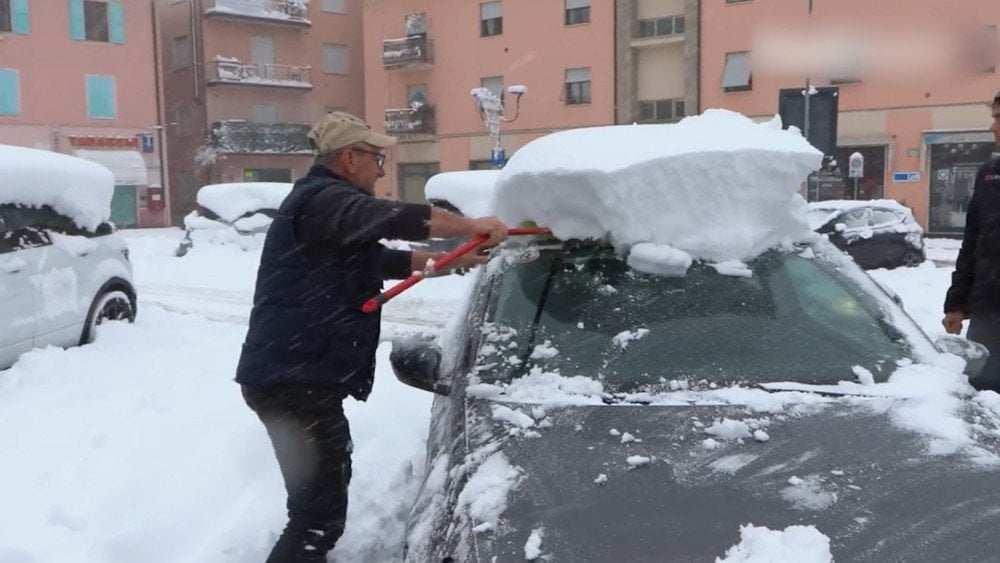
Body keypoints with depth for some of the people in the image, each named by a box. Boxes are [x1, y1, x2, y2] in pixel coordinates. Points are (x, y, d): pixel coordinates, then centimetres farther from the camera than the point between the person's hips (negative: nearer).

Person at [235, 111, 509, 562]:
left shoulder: (324, 203, 22)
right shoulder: (324, 200, -13)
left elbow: (382, 259, 28)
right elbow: (395, 219, -30)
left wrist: (456, 260, 26)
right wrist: (472, 226, -21)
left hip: (294, 375, 11)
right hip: (295, 379, -11)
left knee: (320, 496, 23)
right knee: (321, 509, -11)